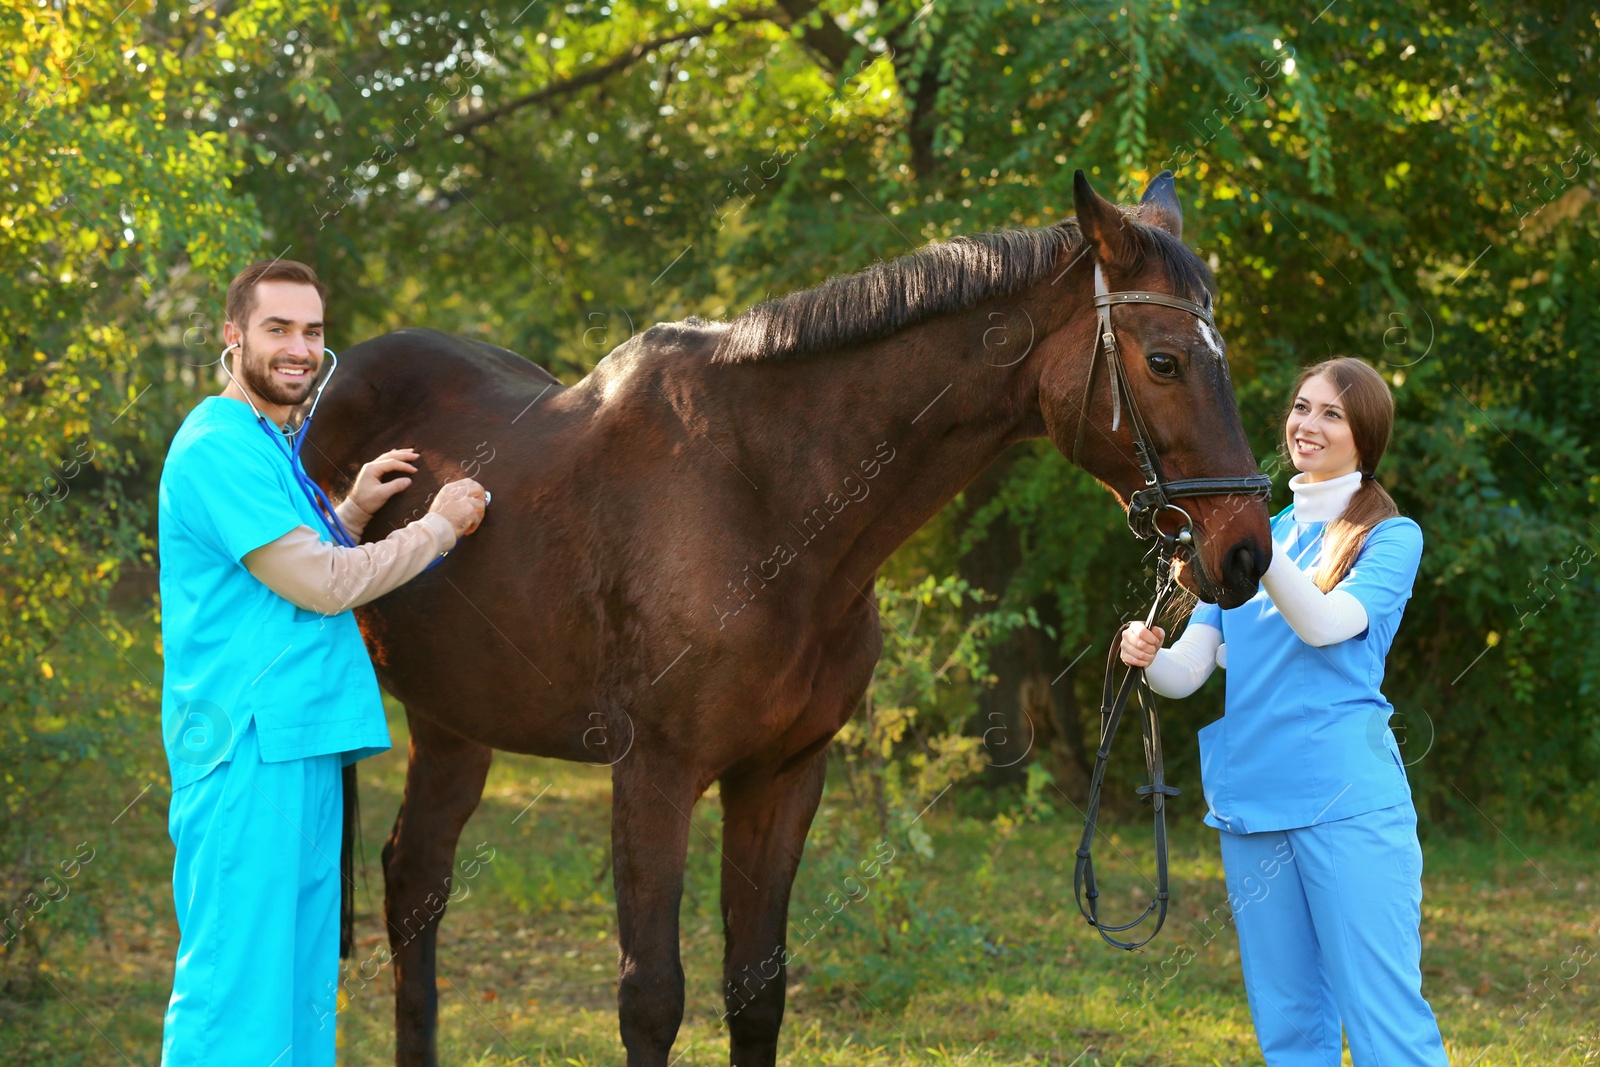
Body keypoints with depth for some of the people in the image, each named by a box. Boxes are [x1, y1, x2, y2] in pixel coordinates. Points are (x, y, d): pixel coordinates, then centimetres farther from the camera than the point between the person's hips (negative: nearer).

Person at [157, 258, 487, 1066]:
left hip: (302, 742, 11)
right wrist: (438, 526, -5)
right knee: (236, 978, -11)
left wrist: (353, 511, 17)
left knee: (301, 988, 12)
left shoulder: (267, 447, 20)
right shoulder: (220, 446, -13)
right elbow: (320, 585, -17)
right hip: (248, 746, -11)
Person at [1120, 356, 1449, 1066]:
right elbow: (1188, 672, 9)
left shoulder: (1390, 538, 3)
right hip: (1248, 801, 5)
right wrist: (1148, 656, -13)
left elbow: (1325, 623, -16)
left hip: (1349, 799, -5)